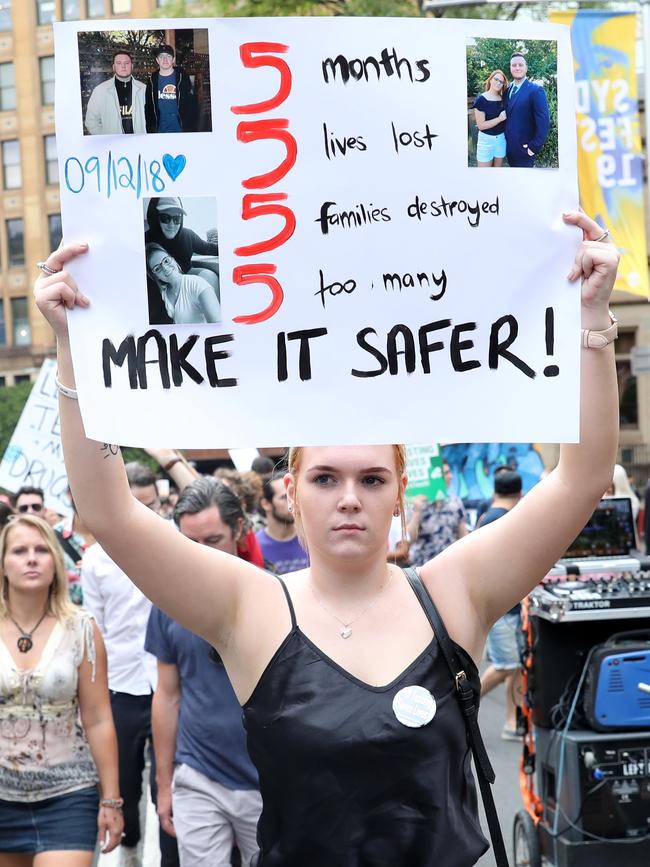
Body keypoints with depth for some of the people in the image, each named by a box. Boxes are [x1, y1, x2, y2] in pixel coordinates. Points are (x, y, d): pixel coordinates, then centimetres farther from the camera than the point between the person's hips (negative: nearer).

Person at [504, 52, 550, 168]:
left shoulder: (536, 90, -13)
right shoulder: (508, 90, 9)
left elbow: (543, 122, -17)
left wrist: (534, 147, -18)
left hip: (524, 149, -6)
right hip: (509, 147, 6)